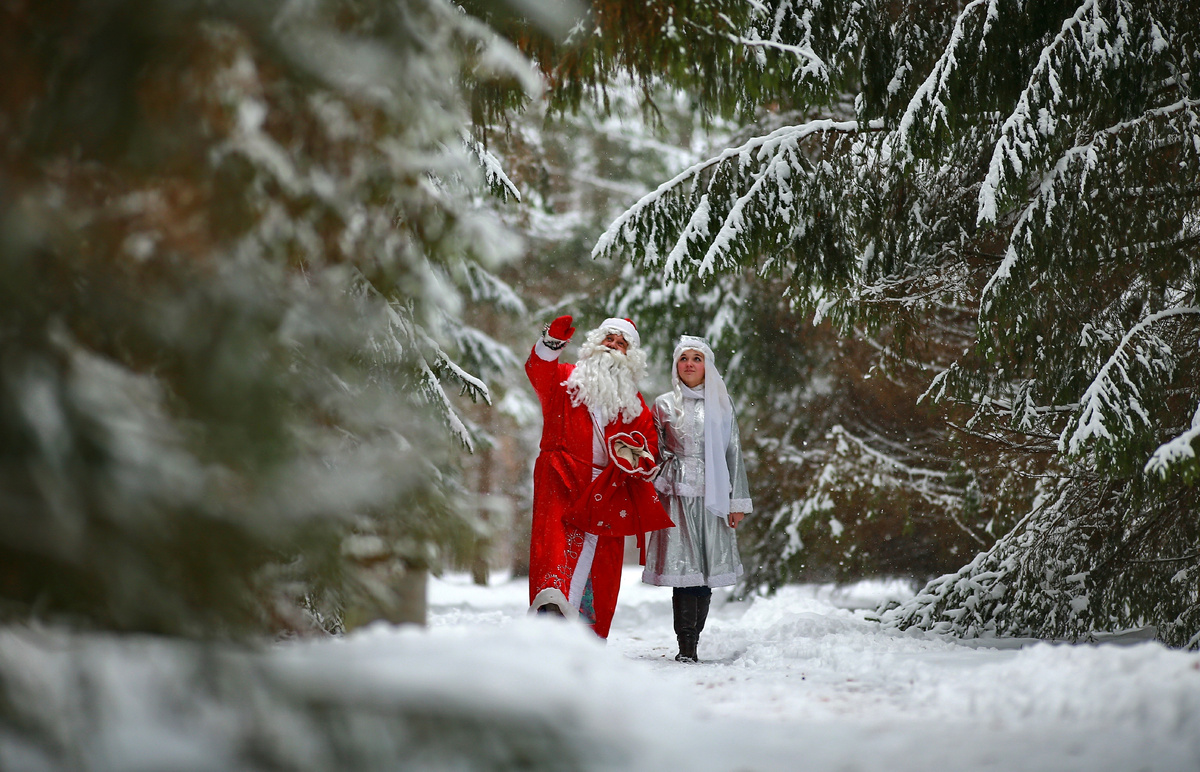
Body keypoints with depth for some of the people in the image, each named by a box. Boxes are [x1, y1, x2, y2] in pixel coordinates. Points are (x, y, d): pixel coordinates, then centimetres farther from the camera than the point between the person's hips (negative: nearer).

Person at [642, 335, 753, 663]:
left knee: (707, 569, -1)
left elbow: (734, 453, 13)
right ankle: (687, 648, -10)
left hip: (712, 496, 2)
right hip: (678, 494, -2)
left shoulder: (721, 405, 14)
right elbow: (653, 454, 10)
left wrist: (738, 500, 6)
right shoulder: (664, 405, 9)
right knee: (684, 566, -10)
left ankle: (692, 644, 5)